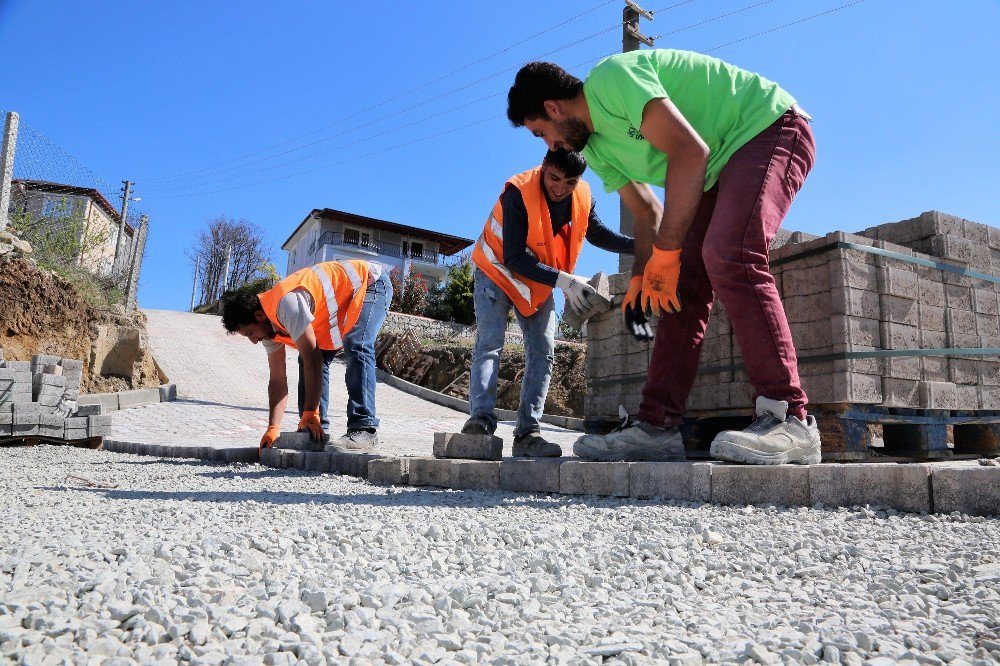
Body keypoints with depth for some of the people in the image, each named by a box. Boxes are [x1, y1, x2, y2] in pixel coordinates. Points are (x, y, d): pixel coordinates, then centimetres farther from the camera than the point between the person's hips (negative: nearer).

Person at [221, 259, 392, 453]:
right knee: (310, 355, -1)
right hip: (344, 309, 9)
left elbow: (313, 360, -34)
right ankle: (318, 429, 1)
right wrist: (273, 429, -6)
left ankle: (364, 430, -30)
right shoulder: (267, 324, -4)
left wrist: (310, 414, -28)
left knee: (356, 349, -29)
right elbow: (277, 381, -1)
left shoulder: (286, 304, -33)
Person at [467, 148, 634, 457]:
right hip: (499, 273, -5)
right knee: (489, 344, -19)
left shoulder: (584, 197, -13)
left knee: (543, 353, -4)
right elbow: (514, 258, -33)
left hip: (540, 285, 5)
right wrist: (564, 281, -41)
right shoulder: (518, 192, -30)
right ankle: (481, 419, -26)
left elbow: (598, 234, 6)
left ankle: (527, 432, -5)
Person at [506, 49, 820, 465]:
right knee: (682, 287, -4)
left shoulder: (612, 77, -19)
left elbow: (690, 152, -27)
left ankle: (789, 419, -29)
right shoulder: (596, 150, 8)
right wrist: (640, 279, -2)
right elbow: (648, 214, 12)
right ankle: (657, 426, -6)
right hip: (721, 171, 9)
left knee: (728, 258, -30)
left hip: (771, 128, -9)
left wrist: (665, 254, -25)